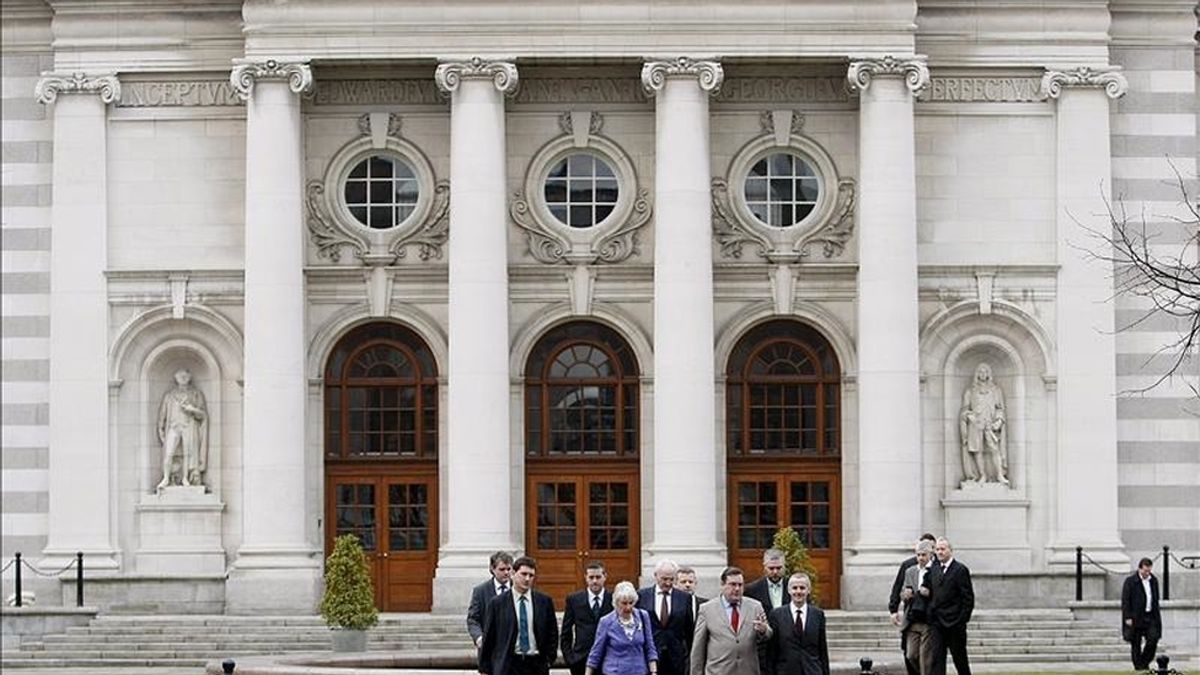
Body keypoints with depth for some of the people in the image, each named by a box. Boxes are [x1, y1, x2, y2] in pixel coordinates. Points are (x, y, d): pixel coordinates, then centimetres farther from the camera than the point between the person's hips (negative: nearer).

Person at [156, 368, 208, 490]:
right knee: (168, 453, -14)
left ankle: (185, 479, -4)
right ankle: (166, 478, -11)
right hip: (173, 426, 1)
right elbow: (162, 413, 17)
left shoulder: (196, 394, 14)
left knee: (188, 453, -9)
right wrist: (160, 429, 7)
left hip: (189, 426, -1)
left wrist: (193, 410, -10)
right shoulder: (169, 395, 19)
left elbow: (203, 414, 9)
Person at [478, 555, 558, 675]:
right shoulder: (497, 603, -1)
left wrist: (549, 660, 4)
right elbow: (488, 638, 2)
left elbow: (552, 634, 13)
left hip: (537, 665, 2)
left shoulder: (544, 601, 5)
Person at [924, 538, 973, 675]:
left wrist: (962, 620, -12)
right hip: (937, 623, 5)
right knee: (937, 658, -3)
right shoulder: (933, 570, 12)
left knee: (959, 657, 6)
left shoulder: (960, 570, -6)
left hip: (954, 623, -5)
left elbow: (968, 598, -8)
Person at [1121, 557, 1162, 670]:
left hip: (1150, 617, 4)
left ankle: (1145, 662, 11)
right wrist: (1128, 618, -14)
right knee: (1136, 644, 1)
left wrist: (1157, 616, 15)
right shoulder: (1130, 581, -6)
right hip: (1136, 618, -4)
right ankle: (1138, 666, 10)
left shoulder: (1154, 580, 11)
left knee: (1153, 639, -6)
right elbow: (1125, 601, -8)